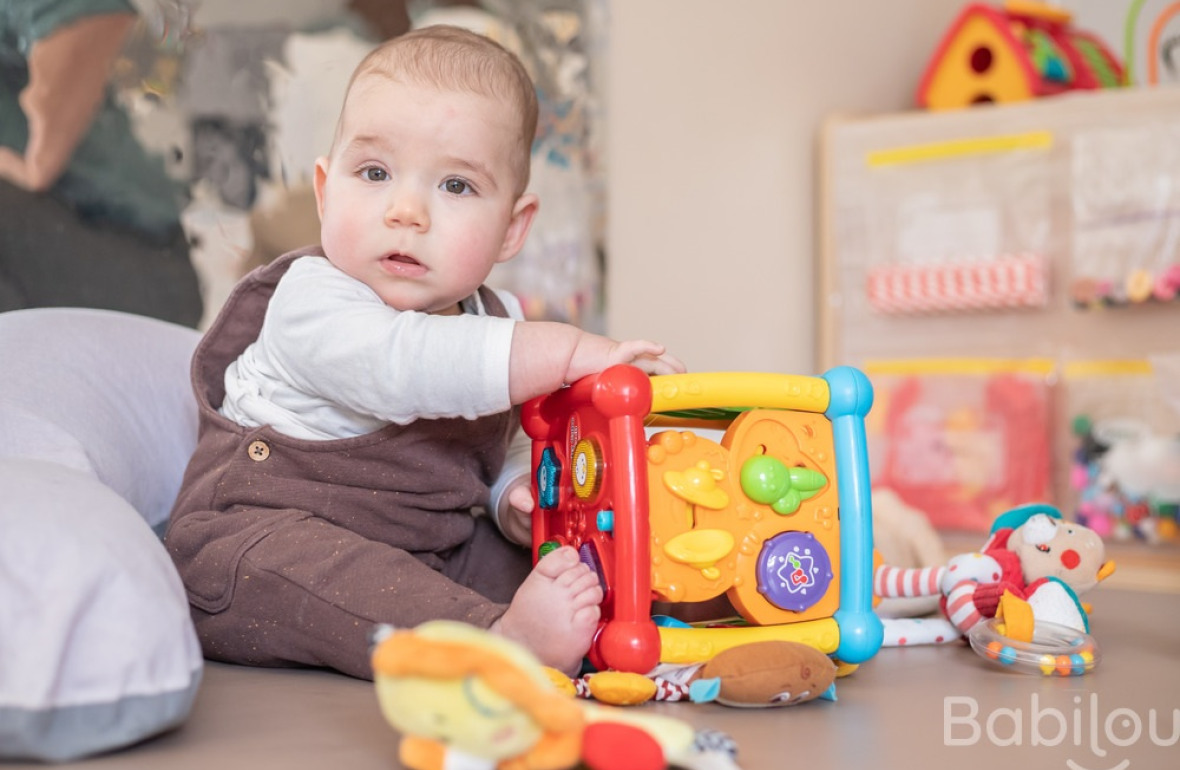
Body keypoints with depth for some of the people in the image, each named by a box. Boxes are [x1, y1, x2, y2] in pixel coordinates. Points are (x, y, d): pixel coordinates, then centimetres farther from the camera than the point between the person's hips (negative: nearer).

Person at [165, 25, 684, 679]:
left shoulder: (499, 323, 5)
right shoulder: (311, 300, -17)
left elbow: (492, 452, 20)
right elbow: (399, 368, -39)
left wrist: (513, 495, -4)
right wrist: (567, 351, -38)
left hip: (427, 551, 7)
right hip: (258, 535, -6)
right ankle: (499, 637, -47)